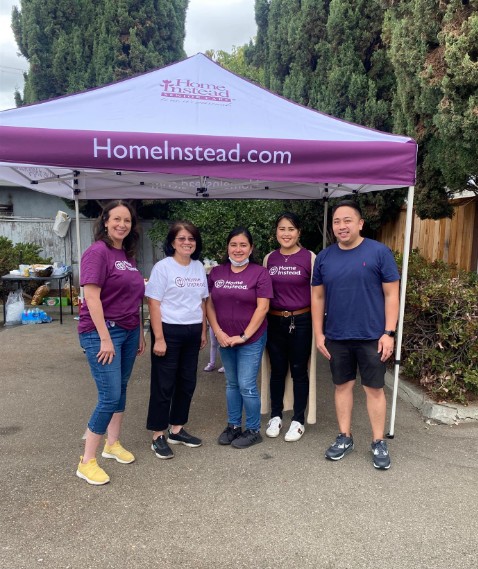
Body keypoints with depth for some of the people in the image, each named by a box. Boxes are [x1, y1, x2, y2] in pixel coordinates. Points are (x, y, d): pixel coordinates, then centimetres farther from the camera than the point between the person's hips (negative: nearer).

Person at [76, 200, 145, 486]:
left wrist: (140, 333, 16)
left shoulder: (128, 255, 11)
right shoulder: (98, 252, -12)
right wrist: (105, 338, -20)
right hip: (102, 332, -8)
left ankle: (113, 444, 34)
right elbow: (92, 297, -18)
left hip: (128, 331, 8)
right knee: (110, 396, -6)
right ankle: (87, 462, 10)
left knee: (121, 390, 16)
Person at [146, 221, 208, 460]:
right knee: (164, 384, 3)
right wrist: (159, 338, -16)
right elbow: (154, 304, -12)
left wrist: (203, 331, 13)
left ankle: (177, 429, 29)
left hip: (192, 332, 6)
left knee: (187, 382, 13)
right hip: (169, 331, -6)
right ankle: (158, 436, 17)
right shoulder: (163, 267, -9)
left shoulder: (199, 267, 8)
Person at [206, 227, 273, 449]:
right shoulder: (216, 272, 3)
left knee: (246, 386, -1)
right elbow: (209, 304, 4)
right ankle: (233, 425, 32)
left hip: (251, 339, -4)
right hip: (225, 339, 4)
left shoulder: (259, 272, -8)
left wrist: (244, 336, -15)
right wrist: (218, 332, -7)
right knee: (231, 383, 16)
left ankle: (253, 430, 18)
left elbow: (262, 308, -13)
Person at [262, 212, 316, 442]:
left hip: (301, 321, -3)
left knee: (299, 371, 9)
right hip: (274, 321, 3)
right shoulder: (269, 258, 4)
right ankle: (275, 416, 30)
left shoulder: (309, 257, -6)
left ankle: (298, 420, 24)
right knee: (277, 370, 13)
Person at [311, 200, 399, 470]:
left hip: (372, 337, -3)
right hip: (336, 337, 3)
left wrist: (389, 332, -10)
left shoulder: (379, 252, -6)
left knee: (374, 388, 8)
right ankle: (345, 438, 29)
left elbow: (391, 294, -5)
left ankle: (379, 443, 24)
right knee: (343, 386, 14)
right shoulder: (324, 257, 3)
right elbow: (318, 297, 8)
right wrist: (319, 333, 4)